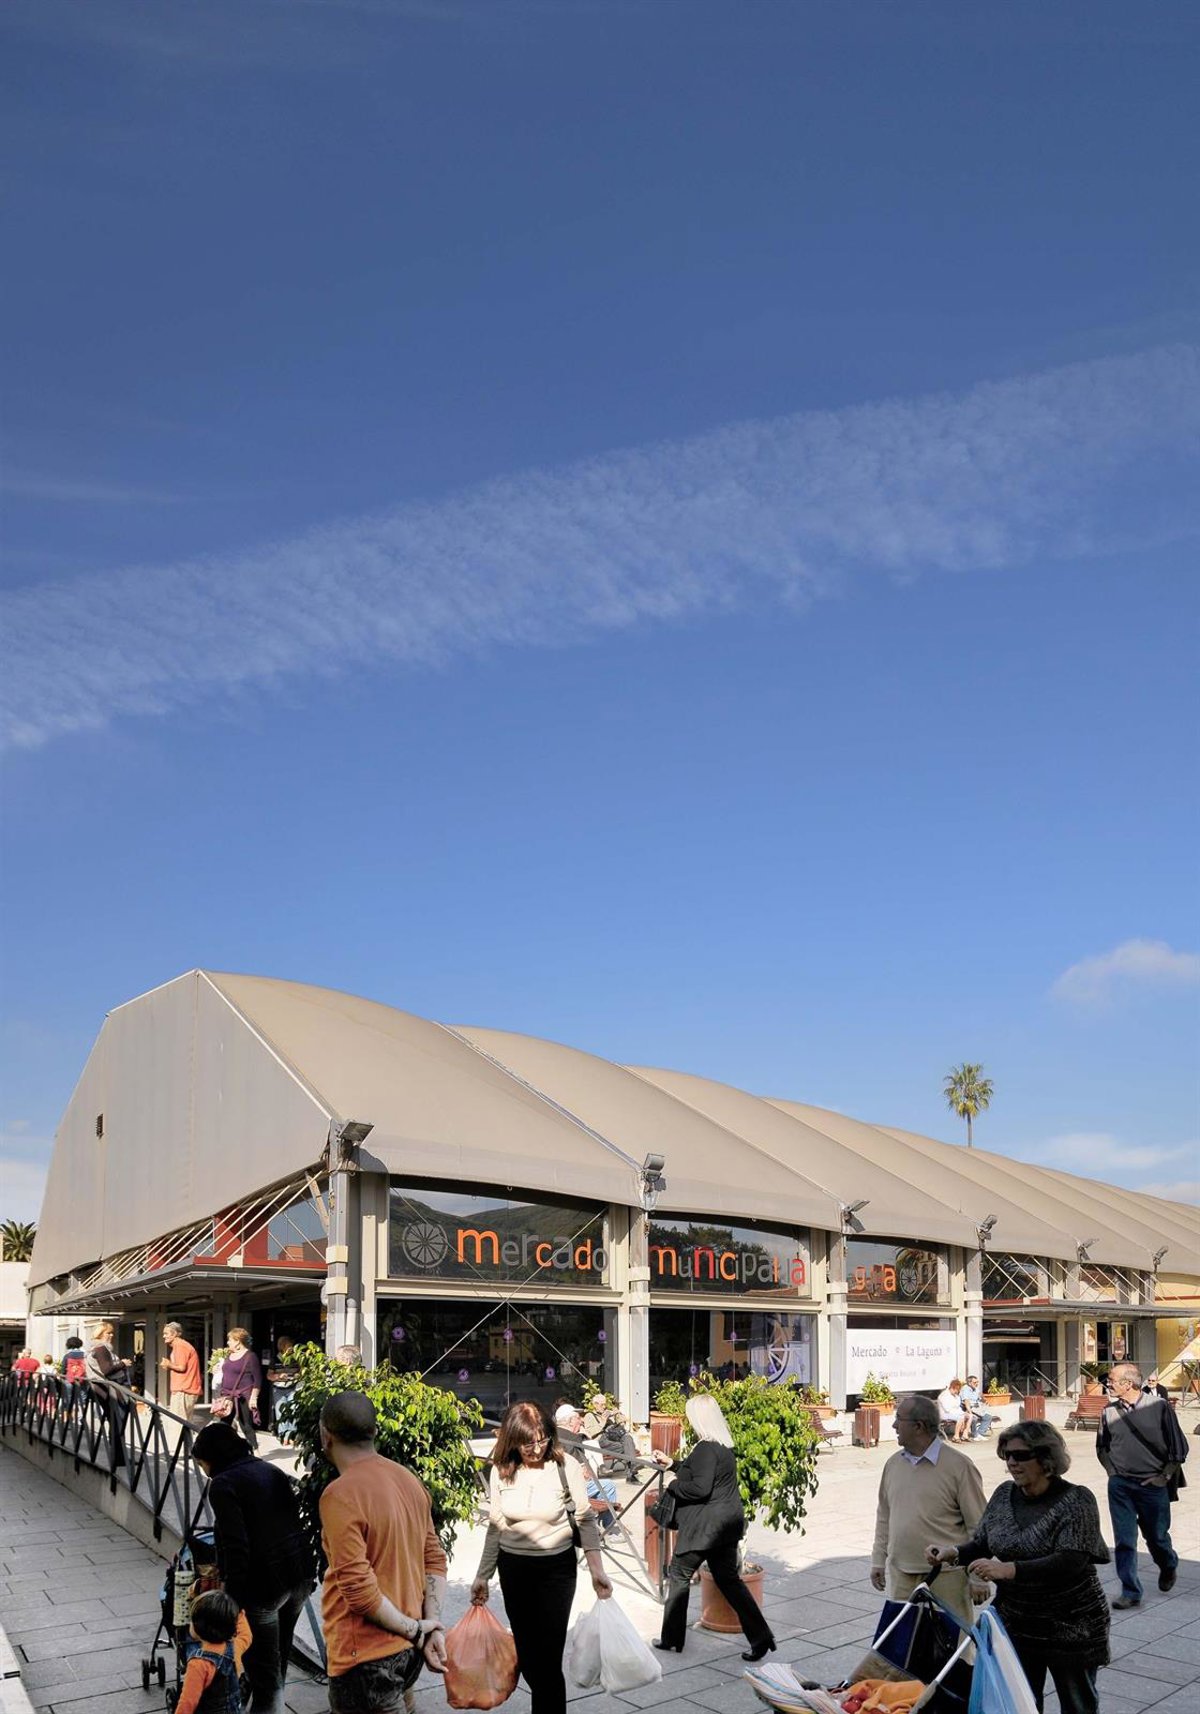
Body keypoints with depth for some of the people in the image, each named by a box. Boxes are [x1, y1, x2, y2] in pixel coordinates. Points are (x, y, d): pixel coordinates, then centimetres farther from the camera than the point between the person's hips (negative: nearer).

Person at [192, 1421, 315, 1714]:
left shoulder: (223, 1484, -10)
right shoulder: (271, 1471, 13)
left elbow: (236, 1547, -17)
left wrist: (233, 1599, -12)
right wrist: (306, 1575, 20)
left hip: (264, 1584, -7)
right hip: (301, 1575, 7)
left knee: (264, 1672, 5)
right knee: (278, 1661, 22)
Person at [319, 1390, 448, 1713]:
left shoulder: (340, 1495, -19)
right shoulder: (408, 1478, 4)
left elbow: (358, 1587, -22)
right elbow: (435, 1559, 5)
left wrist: (413, 1628, -11)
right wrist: (434, 1625, 0)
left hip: (367, 1656, -8)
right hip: (408, 1650, 8)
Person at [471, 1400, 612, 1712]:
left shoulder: (565, 1467, -17)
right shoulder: (501, 1471, -7)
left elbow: (585, 1521, -8)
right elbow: (495, 1527, 4)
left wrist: (597, 1570, -13)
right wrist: (483, 1576, 6)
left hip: (556, 1568, -3)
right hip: (512, 1569, 4)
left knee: (548, 1655, -5)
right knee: (525, 1652, 13)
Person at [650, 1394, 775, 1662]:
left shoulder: (706, 1449, -20)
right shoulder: (723, 1445, 11)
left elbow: (700, 1488, -26)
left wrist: (672, 1485, -11)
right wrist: (672, 1464, 28)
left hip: (707, 1524, -9)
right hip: (727, 1520, 9)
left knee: (679, 1576, 7)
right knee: (728, 1579, 12)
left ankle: (671, 1639, 17)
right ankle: (760, 1637, 5)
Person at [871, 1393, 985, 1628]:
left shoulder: (959, 1466, -9)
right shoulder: (893, 1463, 8)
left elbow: (977, 1527, -7)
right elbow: (884, 1517, 17)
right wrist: (878, 1560, 15)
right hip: (900, 1574, 5)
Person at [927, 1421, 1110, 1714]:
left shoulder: (1076, 1500, -17)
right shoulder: (1004, 1494, 1)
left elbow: (1070, 1563, -27)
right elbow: (982, 1544, 7)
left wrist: (1009, 1569, -36)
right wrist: (954, 1553, -15)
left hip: (1070, 1628, -5)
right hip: (1015, 1624, 5)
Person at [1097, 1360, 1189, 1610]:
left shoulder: (1159, 1406, -11)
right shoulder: (1110, 1410, -1)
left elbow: (1179, 1447, -3)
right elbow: (1102, 1447, 15)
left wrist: (1164, 1476, -5)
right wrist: (1113, 1471, 5)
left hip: (1153, 1486, -2)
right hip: (1120, 1485, 2)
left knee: (1157, 1536, 14)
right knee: (1124, 1541, 0)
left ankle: (1169, 1566, 44)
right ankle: (1130, 1592, 9)